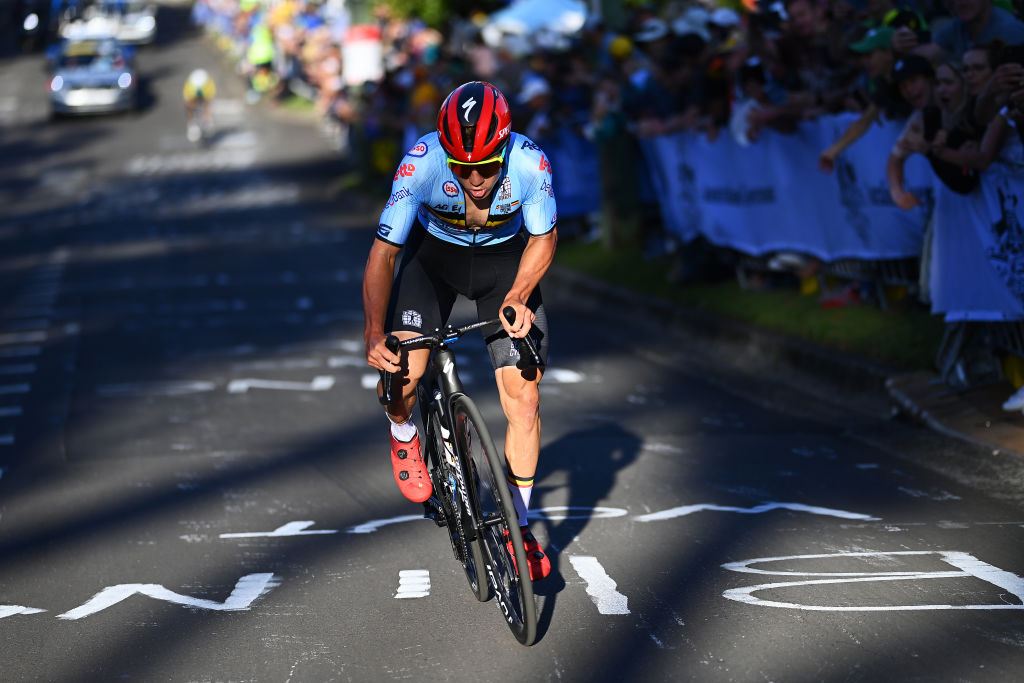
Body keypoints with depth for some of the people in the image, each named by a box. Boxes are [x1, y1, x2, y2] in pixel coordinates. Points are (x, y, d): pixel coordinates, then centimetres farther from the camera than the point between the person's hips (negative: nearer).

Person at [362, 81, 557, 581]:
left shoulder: (530, 163, -31)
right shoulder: (422, 163, -34)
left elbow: (544, 237, -10)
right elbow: (383, 253, -27)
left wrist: (516, 296, -23)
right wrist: (374, 334, -36)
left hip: (505, 259, 1)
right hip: (434, 252, 0)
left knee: (523, 397, -7)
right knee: (397, 368, -22)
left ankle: (519, 529, 10)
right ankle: (404, 436, 16)